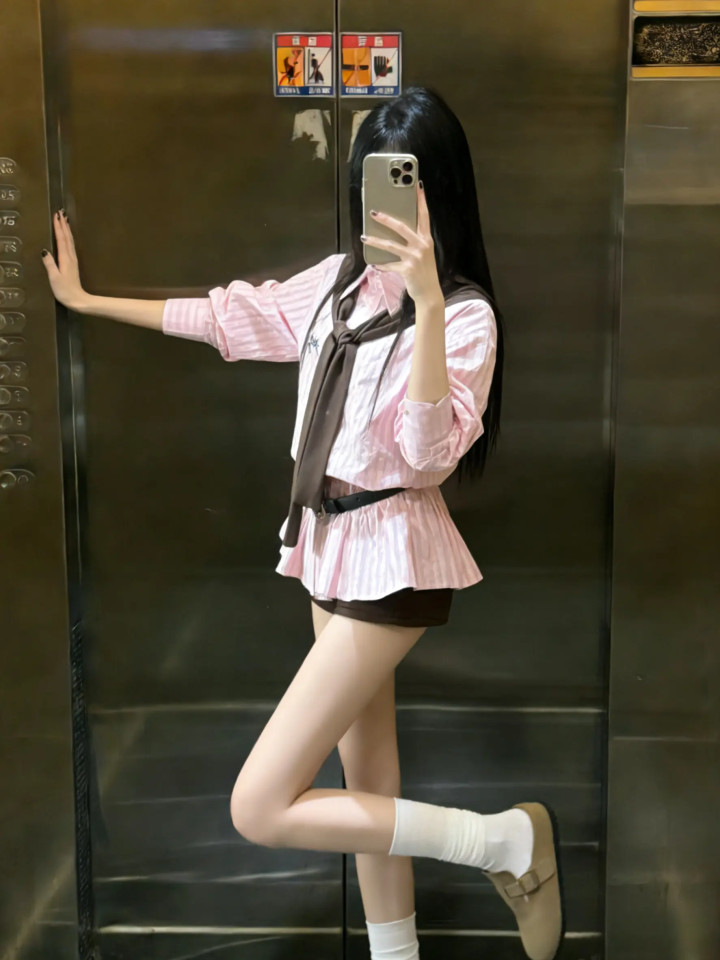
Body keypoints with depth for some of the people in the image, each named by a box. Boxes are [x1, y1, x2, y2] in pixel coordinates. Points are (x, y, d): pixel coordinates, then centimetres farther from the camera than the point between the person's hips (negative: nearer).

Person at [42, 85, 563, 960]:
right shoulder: (339, 280, 7)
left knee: (260, 809, -8)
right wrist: (88, 301, 19)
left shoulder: (465, 313, -14)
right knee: (367, 794, 16)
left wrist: (429, 300, -37)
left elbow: (431, 451, -28)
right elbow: (232, 317, 16)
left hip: (392, 564, -7)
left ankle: (506, 840, 3)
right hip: (330, 546, 7)